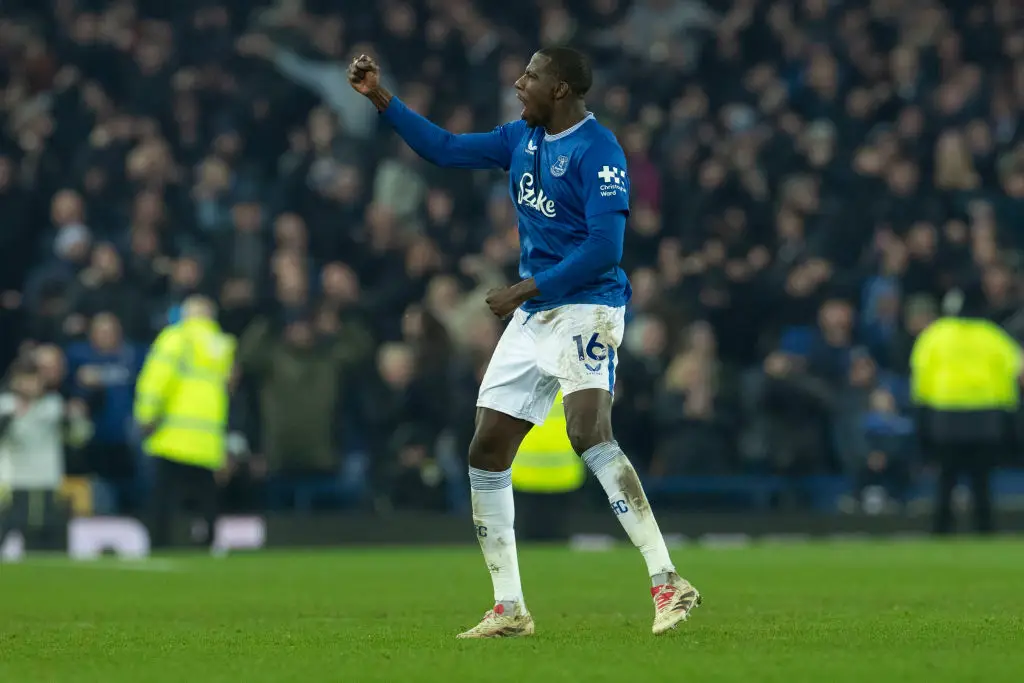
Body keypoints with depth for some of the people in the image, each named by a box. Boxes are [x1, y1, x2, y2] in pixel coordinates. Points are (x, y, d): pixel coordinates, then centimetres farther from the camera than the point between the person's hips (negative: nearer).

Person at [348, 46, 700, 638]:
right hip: (532, 317, 9)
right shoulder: (522, 139, 12)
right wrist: (381, 98, 15)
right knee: (487, 453, 6)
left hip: (586, 309, -9)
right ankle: (509, 609, 14)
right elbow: (445, 148, 21)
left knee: (588, 432, -29)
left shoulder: (597, 149, -14)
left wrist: (525, 290, -18)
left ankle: (668, 584, -30)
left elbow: (604, 246, -20)